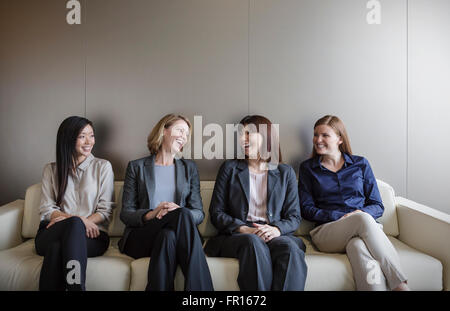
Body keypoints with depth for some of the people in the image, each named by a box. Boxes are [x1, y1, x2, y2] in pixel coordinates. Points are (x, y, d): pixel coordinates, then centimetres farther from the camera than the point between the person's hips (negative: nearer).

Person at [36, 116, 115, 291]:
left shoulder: (103, 167, 12)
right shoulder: (51, 170, 17)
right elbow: (46, 210, 7)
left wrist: (80, 222, -13)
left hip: (92, 235, -1)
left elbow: (106, 210, 6)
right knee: (74, 223, -35)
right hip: (51, 234, 1)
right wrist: (77, 219, -13)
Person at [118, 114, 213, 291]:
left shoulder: (189, 168, 17)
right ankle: (201, 287, -29)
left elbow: (199, 213, 7)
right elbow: (125, 213, 3)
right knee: (183, 214, -30)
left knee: (167, 236, -34)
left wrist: (178, 212, -16)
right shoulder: (137, 167, 11)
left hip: (176, 235, 2)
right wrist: (150, 215, -18)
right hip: (140, 236, -1)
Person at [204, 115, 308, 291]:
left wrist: (277, 229, -12)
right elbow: (216, 213, 6)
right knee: (254, 242, -35)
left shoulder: (285, 172, 16)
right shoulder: (230, 168, 14)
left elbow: (294, 216, 10)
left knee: (290, 247, -32)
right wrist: (243, 229, -12)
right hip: (235, 236, -1)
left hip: (275, 235, 1)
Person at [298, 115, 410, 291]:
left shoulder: (361, 164, 16)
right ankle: (400, 284, -36)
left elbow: (378, 206, 14)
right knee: (363, 220, -35)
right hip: (326, 232, -1)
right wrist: (339, 216, -8)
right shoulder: (308, 168, 14)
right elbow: (306, 209, 6)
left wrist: (362, 213, -10)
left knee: (359, 246, -38)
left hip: (362, 230, 1)